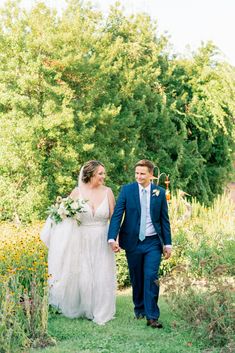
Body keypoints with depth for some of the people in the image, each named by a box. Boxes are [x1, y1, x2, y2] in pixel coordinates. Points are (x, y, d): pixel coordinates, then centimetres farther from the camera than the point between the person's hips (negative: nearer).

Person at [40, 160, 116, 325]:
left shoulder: (107, 191, -3)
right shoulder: (78, 191, -3)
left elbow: (113, 217, 0)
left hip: (102, 242, 0)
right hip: (82, 241, 0)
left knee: (102, 277, 2)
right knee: (82, 276, 3)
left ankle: (101, 312, 18)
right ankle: (84, 309, 24)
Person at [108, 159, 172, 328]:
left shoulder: (160, 192, 1)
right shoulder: (127, 190, -2)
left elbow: (164, 219, 5)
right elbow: (117, 215, -7)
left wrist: (167, 243, 3)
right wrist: (112, 238, -19)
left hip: (153, 243, 0)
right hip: (133, 242, 1)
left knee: (151, 278, -10)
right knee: (136, 279, 12)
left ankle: (152, 316, -6)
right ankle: (139, 309, 31)